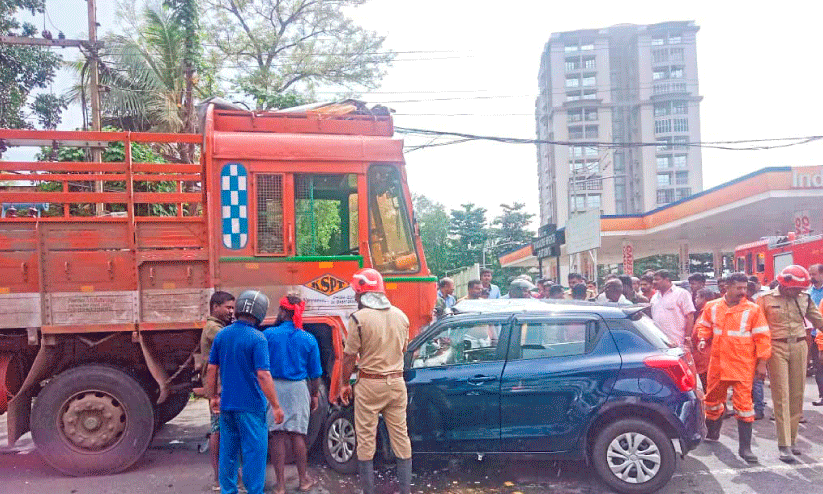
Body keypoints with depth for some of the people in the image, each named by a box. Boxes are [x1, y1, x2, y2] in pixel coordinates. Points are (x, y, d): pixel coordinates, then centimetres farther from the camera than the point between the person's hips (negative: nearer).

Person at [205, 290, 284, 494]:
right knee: (254, 451, 2)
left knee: (227, 452, 15)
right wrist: (276, 406, -15)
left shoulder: (222, 335, 4)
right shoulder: (257, 338, -15)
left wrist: (213, 396, 17)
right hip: (250, 405, -6)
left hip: (226, 404, 6)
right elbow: (263, 375, -19)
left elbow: (211, 369, 7)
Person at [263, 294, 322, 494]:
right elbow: (315, 373, 5)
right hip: (298, 388, 2)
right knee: (297, 435, 12)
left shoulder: (268, 334, -6)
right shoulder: (308, 339, 0)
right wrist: (314, 395, 16)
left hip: (273, 388, -1)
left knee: (277, 435, 6)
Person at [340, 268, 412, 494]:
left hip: (369, 384, -5)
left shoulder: (359, 318, -12)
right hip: (396, 382, 5)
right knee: (401, 437, 12)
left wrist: (344, 384, 4)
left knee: (365, 439, 6)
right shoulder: (401, 316, 4)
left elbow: (349, 356, -8)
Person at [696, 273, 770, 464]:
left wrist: (761, 362, -5)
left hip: (743, 366, -3)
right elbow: (703, 326, 17)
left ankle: (745, 447, 5)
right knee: (713, 399, 16)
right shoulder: (712, 307, 1)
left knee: (743, 404, -4)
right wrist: (703, 339, -3)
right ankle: (712, 432, 40)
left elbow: (762, 337, -3)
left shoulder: (752, 310, -6)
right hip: (717, 364, 3)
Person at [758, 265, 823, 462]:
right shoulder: (766, 299, -5)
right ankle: (784, 445, -3)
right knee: (782, 396, -5)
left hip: (799, 347, 4)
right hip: (777, 348, -4)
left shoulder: (804, 298, 5)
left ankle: (792, 439, 21)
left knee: (797, 395, 8)